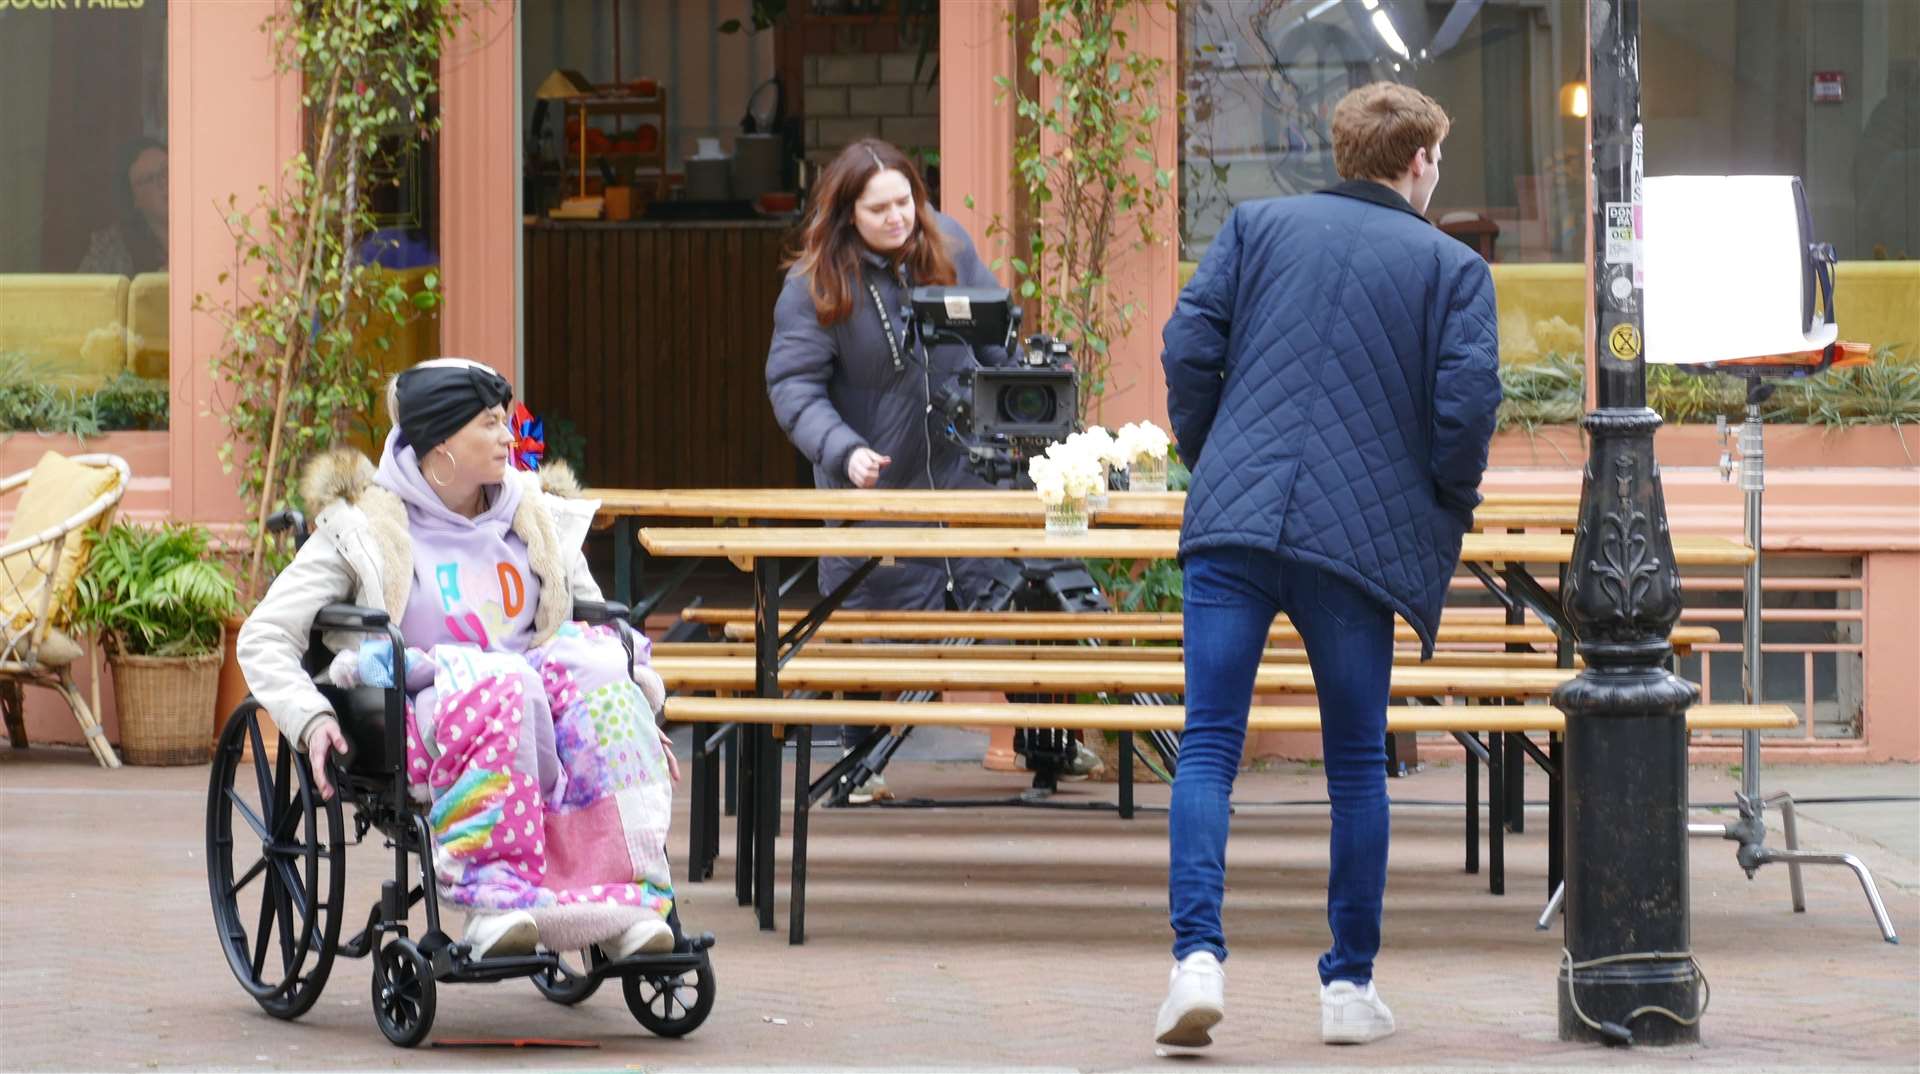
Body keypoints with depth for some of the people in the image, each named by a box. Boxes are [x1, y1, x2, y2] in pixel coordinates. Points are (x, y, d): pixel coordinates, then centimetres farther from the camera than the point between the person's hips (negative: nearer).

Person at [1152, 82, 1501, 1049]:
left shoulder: (1256, 225, 12)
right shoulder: (1453, 268, 6)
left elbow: (1188, 345, 4)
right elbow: (1466, 404, -4)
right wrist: (1448, 515, 12)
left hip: (1233, 524, 1)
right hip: (1360, 535, -1)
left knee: (1209, 745, 1)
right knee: (1356, 767, 10)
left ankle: (1197, 956, -16)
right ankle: (1349, 986, 14)